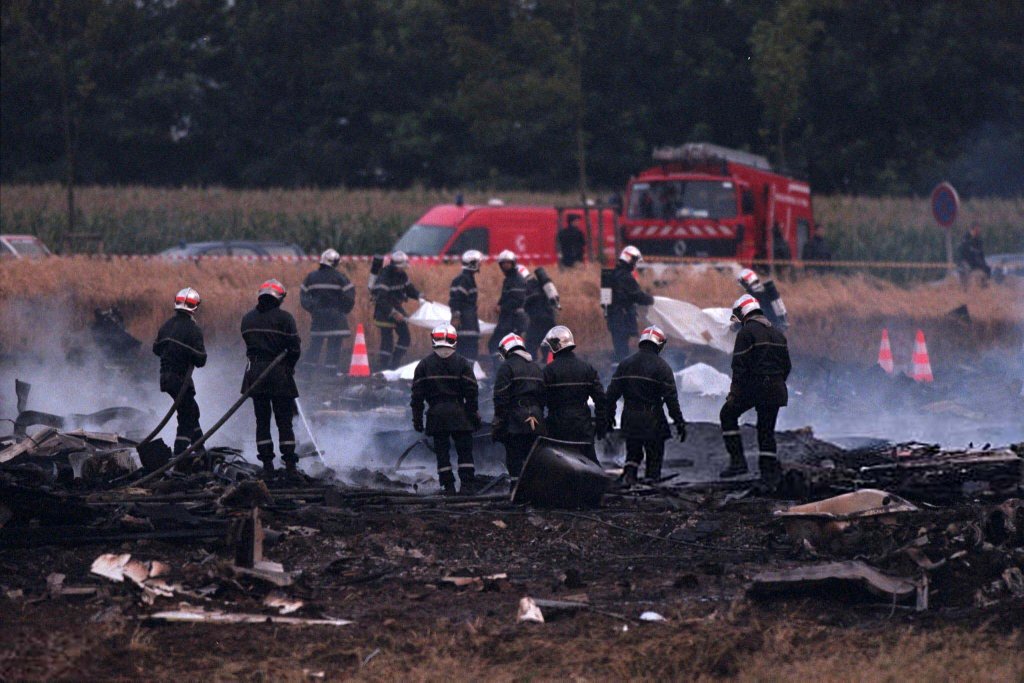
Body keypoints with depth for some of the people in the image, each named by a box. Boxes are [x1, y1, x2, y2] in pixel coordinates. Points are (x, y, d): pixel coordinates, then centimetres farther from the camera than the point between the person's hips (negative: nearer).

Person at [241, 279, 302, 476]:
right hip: (279, 374, -3)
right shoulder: (284, 318, -8)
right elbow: (295, 348, -9)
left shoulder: (248, 319, 5)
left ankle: (267, 464, 6)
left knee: (262, 420, 9)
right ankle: (290, 464, 0)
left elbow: (249, 343, 7)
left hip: (255, 373, 3)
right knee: (284, 421, 3)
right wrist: (288, 366, 9)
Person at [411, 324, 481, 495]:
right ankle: (467, 484, -2)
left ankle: (448, 486, 4)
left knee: (442, 452, 6)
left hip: (436, 414, 1)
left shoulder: (424, 365, 2)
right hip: (458, 413, -1)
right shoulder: (462, 363, -2)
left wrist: (417, 418, 8)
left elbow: (417, 393, 3)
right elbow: (471, 391, -2)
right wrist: (474, 414, 5)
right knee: (464, 450, 4)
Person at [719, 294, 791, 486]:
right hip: (775, 389, 6)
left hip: (754, 386, -6)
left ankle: (737, 460, 1)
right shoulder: (777, 333, 16)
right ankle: (770, 473, 7)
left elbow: (740, 366, -13)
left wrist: (734, 392, -11)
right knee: (767, 429, 12)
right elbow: (786, 365, 18)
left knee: (728, 414, 11)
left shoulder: (746, 332, -8)